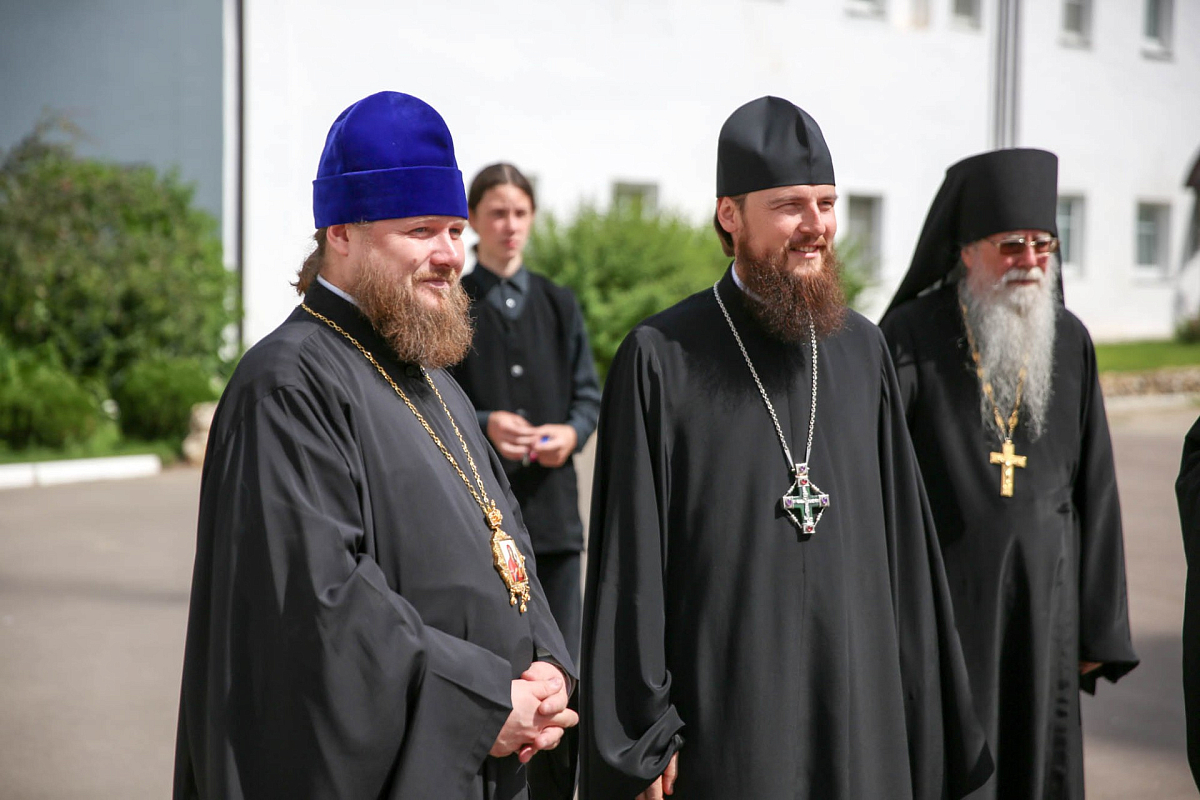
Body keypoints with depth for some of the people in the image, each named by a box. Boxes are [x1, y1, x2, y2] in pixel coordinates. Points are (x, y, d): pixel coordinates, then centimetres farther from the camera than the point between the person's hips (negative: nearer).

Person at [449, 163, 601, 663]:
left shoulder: (558, 304, 14)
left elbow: (589, 394, 12)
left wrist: (572, 432, -10)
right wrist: (482, 425, -21)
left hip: (553, 502, 3)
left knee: (559, 655, 5)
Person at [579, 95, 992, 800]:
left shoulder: (862, 351, 6)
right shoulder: (659, 359, -8)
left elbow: (903, 539, 9)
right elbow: (630, 559, -8)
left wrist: (922, 707, 8)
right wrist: (642, 743, -9)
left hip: (861, 708, 5)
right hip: (719, 719, -4)